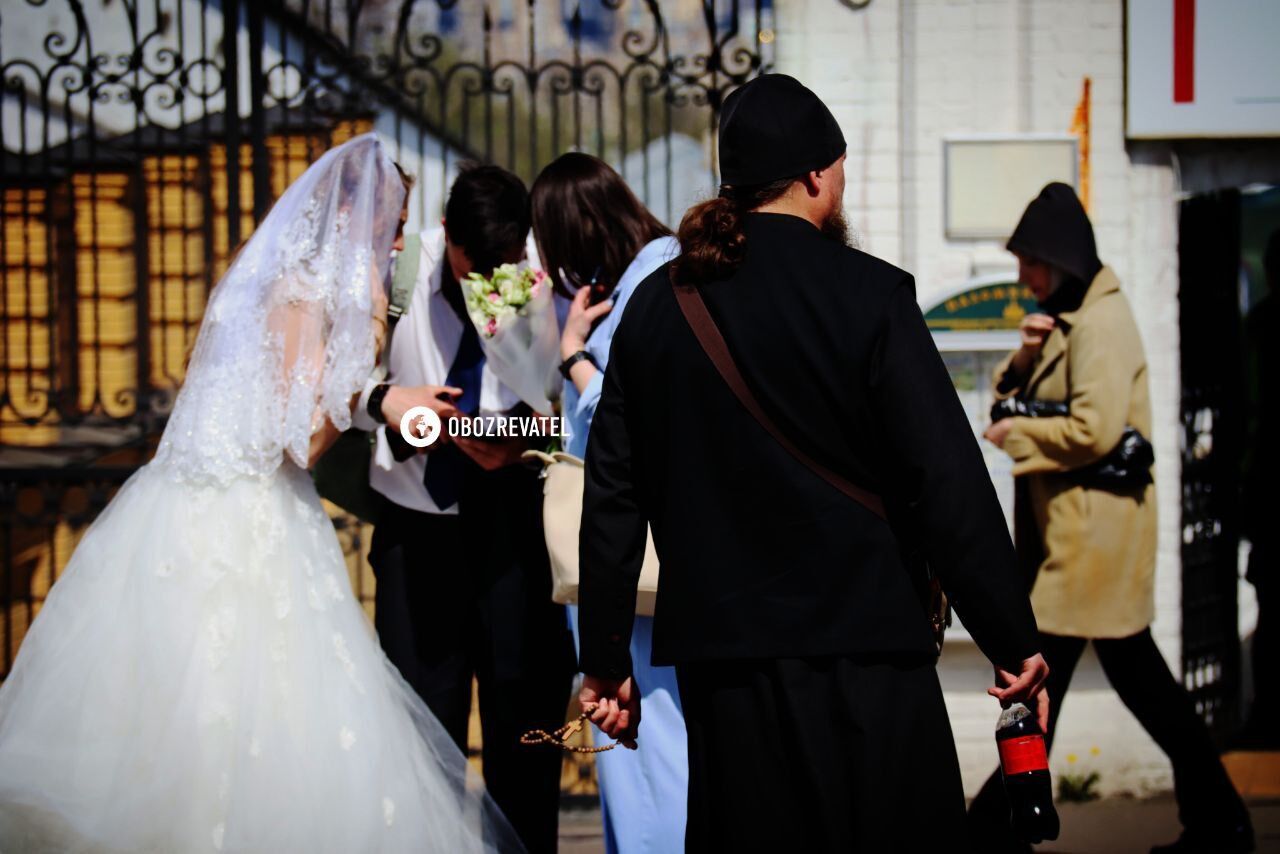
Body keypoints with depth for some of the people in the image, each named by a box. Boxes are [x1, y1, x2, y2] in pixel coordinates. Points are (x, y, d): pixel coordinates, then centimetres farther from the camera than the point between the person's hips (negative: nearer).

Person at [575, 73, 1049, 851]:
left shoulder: (655, 305, 5)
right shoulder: (868, 296, -8)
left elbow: (613, 496, 7)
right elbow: (948, 487, -11)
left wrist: (606, 658, 15)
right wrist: (1014, 640, -3)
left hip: (720, 664, 5)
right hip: (861, 656, -4)